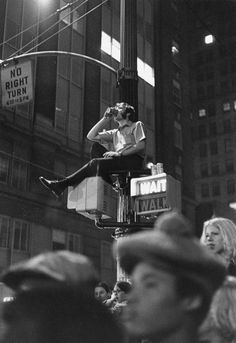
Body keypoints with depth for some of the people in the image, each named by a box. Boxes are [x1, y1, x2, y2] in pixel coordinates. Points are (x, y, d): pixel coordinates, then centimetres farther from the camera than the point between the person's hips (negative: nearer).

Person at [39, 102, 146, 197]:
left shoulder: (137, 125, 15)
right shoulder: (115, 133, 31)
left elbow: (141, 146, -5)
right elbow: (91, 136, 20)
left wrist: (119, 154, -14)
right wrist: (106, 118, 18)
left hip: (134, 160, -6)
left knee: (95, 163, -25)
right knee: (96, 146, -15)